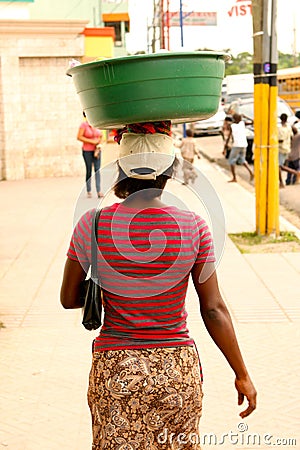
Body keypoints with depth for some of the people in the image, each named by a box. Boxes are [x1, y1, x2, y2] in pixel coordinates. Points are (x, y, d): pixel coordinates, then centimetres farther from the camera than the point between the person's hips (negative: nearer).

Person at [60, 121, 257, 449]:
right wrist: (242, 375, 3)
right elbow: (214, 310, -7)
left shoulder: (92, 225, -11)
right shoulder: (194, 227, -12)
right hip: (178, 370, 0)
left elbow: (68, 298, 1)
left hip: (115, 371, 0)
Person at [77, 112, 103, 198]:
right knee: (89, 171, 3)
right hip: (87, 151, -3)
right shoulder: (83, 124, -7)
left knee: (97, 170, -5)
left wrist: (99, 142, -2)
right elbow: (79, 137, -13)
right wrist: (92, 141, -16)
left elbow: (100, 136, 18)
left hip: (97, 150, 3)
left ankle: (99, 191, -9)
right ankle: (88, 191, 15)